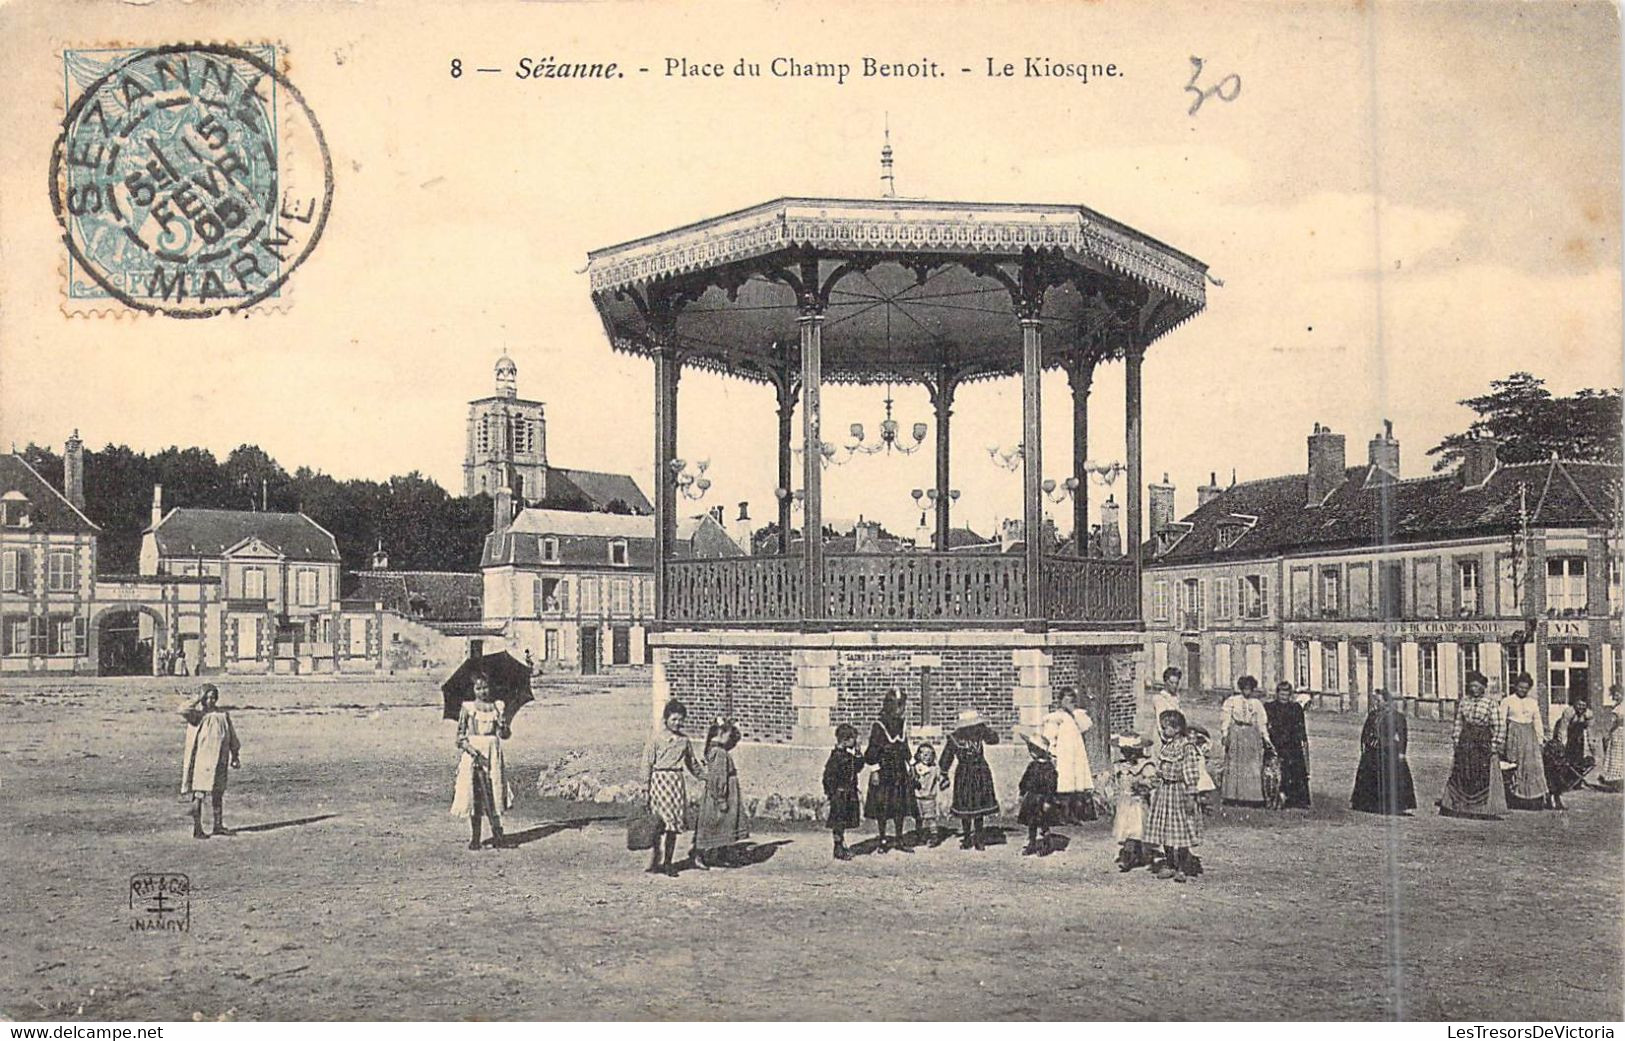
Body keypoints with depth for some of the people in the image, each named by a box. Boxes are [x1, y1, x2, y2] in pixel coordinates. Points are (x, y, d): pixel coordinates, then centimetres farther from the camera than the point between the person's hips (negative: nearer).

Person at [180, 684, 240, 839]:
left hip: (219, 761, 5)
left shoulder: (223, 714, 10)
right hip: (201, 760, -5)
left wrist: (235, 755, 11)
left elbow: (232, 736, 15)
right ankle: (197, 828, 3)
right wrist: (199, 699, -17)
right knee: (199, 794, -2)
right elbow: (183, 711, -28)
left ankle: (218, 825, 21)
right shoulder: (198, 714, -5)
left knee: (218, 793, 12)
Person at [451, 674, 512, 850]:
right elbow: (460, 734, 0)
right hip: (472, 752, -2)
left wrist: (502, 724, -15)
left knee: (494, 793, 0)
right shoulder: (467, 708, 2)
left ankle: (498, 836, 6)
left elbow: (505, 735, 6)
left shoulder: (498, 707, 8)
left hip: (493, 753, 2)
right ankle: (474, 838, 4)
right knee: (473, 795, -3)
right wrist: (468, 747, -16)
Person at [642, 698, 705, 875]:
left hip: (677, 782, 5)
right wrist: (646, 787, -9)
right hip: (660, 779, -5)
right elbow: (647, 763, -4)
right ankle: (654, 863, -3)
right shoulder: (656, 737, -3)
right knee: (659, 824, -9)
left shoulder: (683, 740, 12)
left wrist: (705, 777, 29)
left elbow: (692, 763, 24)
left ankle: (667, 862, 14)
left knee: (674, 824, 6)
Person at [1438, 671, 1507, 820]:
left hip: (1483, 741, -3)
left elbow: (1496, 726, -3)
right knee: (1460, 773, 4)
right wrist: (1455, 741, 7)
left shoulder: (1489, 703, -2)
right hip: (1465, 740, 3)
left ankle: (1482, 810, 4)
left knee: (1483, 774, -2)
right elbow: (1457, 723, 12)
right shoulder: (1464, 702, 7)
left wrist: (1494, 745, -7)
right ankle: (1459, 807, 14)